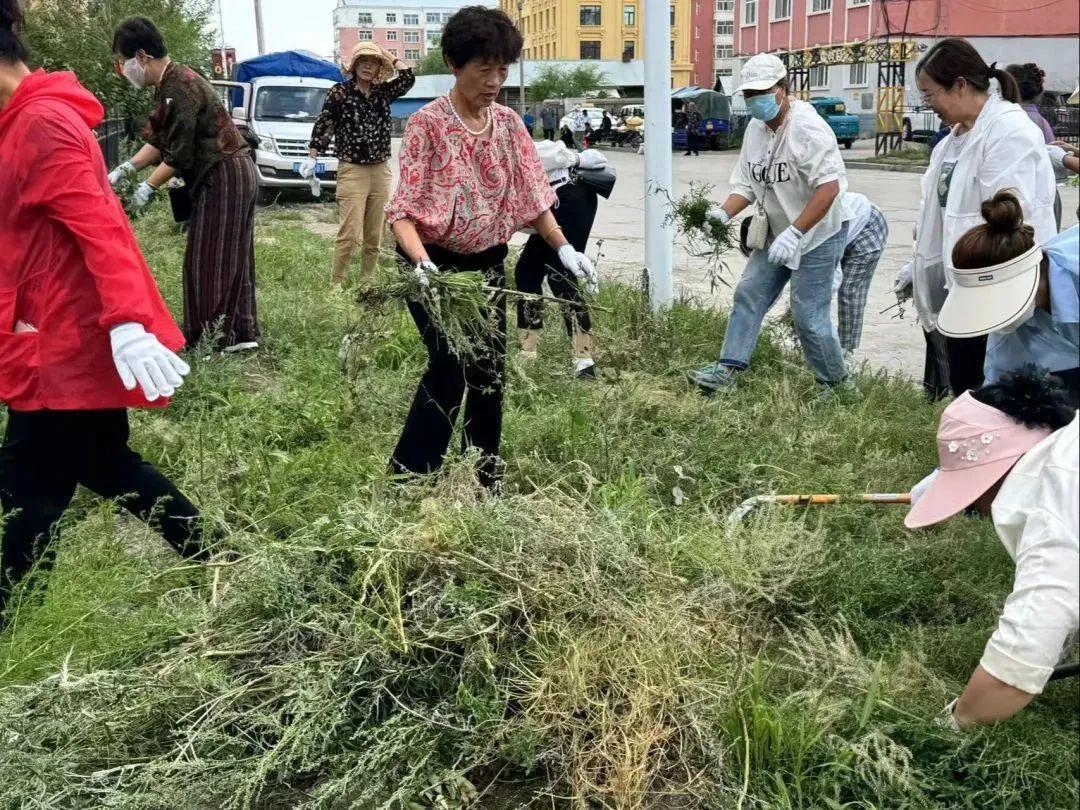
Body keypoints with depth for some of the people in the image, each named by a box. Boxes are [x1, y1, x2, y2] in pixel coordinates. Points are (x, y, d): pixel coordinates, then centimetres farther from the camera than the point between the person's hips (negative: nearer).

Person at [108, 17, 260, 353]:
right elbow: (160, 141, 17)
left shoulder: (178, 89, -20)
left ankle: (217, 336, 2)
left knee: (212, 259, -5)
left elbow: (179, 155, -19)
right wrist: (125, 169, 10)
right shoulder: (172, 82, 12)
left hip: (224, 178, -10)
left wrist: (147, 187, -8)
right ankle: (241, 332, 16)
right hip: (228, 175, 10)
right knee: (227, 258, 11)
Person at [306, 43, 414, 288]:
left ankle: (367, 283, 17)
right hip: (352, 171, -5)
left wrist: (390, 57, 4)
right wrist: (312, 157, -8)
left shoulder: (383, 92, 8)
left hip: (381, 171, 5)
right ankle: (337, 284, -4)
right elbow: (323, 126, -3)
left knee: (375, 235, 8)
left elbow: (408, 78, -4)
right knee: (350, 234, -12)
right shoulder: (339, 92, -3)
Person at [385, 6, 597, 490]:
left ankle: (485, 484, 23)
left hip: (489, 264, 6)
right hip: (438, 266, -6)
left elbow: (532, 196, 7)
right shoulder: (428, 124, -15)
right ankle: (407, 481, -3)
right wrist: (421, 262, -38)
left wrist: (564, 250, -5)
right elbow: (403, 209, -21)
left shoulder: (509, 124, 2)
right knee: (451, 366, -15)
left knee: (489, 369, 9)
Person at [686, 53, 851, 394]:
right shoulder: (755, 129, 4)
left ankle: (836, 385, 12)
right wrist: (723, 213, -11)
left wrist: (794, 233, -34)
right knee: (749, 295, 6)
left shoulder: (807, 128, -22)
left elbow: (829, 187, -29)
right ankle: (727, 369, 12)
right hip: (777, 234, 8)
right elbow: (746, 184, 9)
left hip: (817, 235, -8)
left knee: (809, 315, -6)